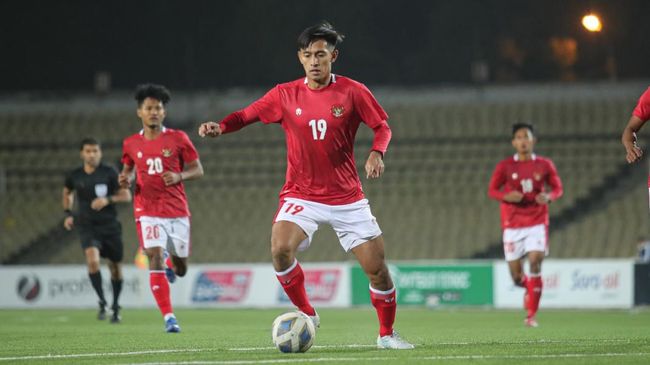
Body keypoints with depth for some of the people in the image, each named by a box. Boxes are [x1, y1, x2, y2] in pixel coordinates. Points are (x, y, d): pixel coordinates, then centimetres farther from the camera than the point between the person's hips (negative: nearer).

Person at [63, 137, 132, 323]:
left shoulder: (109, 173, -5)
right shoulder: (74, 176, 2)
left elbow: (126, 195, -5)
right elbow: (67, 193, 23)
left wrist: (108, 199, -21)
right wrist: (68, 213, 10)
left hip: (110, 225, 0)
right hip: (87, 226, 0)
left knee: (115, 267, 8)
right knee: (93, 260, -25)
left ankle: (115, 308, 28)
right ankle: (102, 302, -13)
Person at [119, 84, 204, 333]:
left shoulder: (177, 139, -1)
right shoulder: (131, 144, 4)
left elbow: (197, 170, 3)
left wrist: (179, 176, -17)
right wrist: (126, 179, -2)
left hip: (177, 211, 0)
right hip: (148, 211, 0)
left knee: (180, 269, 7)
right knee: (155, 259, -19)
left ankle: (171, 261, 47)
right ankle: (169, 317, -16)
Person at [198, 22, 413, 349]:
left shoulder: (352, 92, -5)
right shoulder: (285, 95, -2)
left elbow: (382, 125, 2)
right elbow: (246, 115, 3)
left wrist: (377, 153, -18)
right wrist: (220, 126, -17)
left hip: (347, 199, 0)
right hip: (301, 196, 0)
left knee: (377, 268, -2)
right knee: (280, 249, -27)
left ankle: (387, 334, 22)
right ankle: (306, 315, -5)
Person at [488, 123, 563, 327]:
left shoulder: (544, 165, 1)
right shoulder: (505, 167, -1)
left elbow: (557, 188, 10)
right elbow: (492, 191, 4)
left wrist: (548, 197, -13)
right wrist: (507, 196, -17)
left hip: (537, 222, -1)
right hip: (512, 224, 1)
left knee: (535, 262, -19)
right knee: (516, 275, 0)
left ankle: (531, 315, -10)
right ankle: (528, 287, 39)